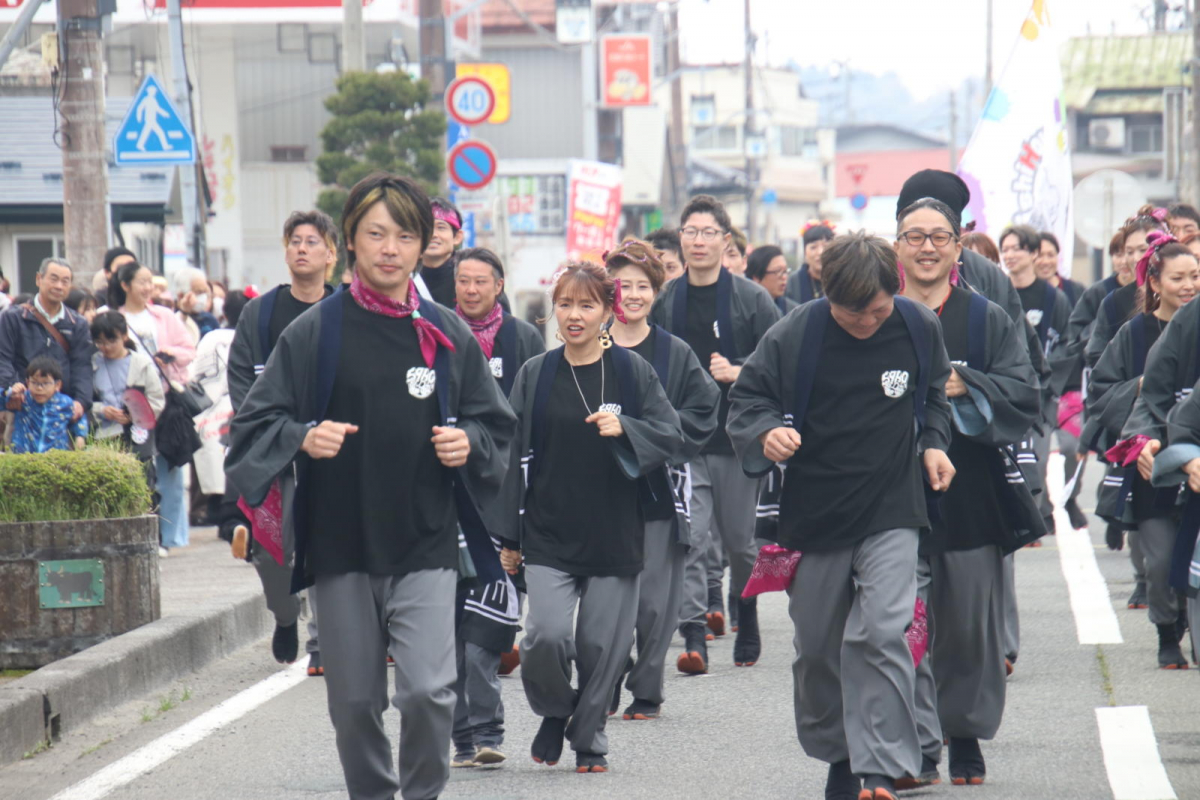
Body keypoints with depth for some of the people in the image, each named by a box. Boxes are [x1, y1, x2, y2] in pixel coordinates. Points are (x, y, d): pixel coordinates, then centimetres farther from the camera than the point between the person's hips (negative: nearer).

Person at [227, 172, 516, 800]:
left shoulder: (446, 336, 6)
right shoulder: (315, 332, 2)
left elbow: (497, 424, 15)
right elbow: (255, 423, 2)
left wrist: (468, 442, -6)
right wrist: (302, 438, -18)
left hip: (424, 544, 0)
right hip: (340, 544, 0)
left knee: (428, 690, -15)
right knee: (354, 702, 5)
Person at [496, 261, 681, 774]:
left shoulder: (632, 371, 2)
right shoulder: (535, 375, 4)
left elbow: (671, 438, 1)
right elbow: (514, 457, 6)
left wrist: (623, 428, -19)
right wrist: (510, 537, 5)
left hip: (614, 535, 0)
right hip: (549, 535, 0)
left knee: (602, 644, 1)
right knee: (546, 636, -14)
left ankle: (589, 738, 21)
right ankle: (554, 713, 14)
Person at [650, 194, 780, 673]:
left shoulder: (752, 300, 0)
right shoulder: (665, 301, 8)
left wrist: (739, 372, -18)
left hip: (738, 435, -1)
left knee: (740, 540, 9)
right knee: (690, 538, -11)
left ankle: (747, 622, 32)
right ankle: (693, 637, -15)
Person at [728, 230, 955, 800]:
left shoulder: (919, 328, -2)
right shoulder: (795, 335, -10)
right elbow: (746, 398, 0)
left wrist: (933, 444, 3)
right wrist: (766, 433, -20)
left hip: (891, 513, -1)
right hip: (814, 513, 1)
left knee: (880, 633, -18)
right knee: (816, 646, 10)